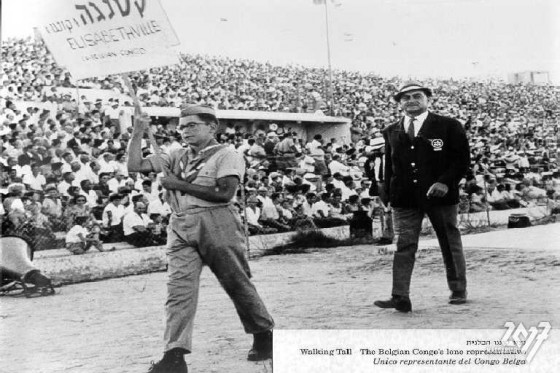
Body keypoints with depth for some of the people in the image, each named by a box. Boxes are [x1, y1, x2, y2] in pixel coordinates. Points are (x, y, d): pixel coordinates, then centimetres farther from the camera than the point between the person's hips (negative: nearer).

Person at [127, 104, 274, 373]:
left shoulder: (227, 156, 0)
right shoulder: (177, 157, 18)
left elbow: (225, 193, -14)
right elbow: (135, 165, 16)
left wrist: (180, 184, -10)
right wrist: (138, 132, 7)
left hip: (217, 224, -5)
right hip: (181, 228, 5)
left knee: (237, 284, 3)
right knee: (179, 288, -8)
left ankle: (264, 336, 23)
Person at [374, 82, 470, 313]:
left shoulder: (449, 126, 1)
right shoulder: (391, 132, 11)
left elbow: (462, 159, -2)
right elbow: (389, 166, 14)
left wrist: (445, 182, -17)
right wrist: (388, 196, 6)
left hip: (441, 196, -2)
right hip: (404, 199, 2)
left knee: (450, 244, 10)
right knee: (404, 246, -5)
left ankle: (458, 291, 25)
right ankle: (400, 298, -6)